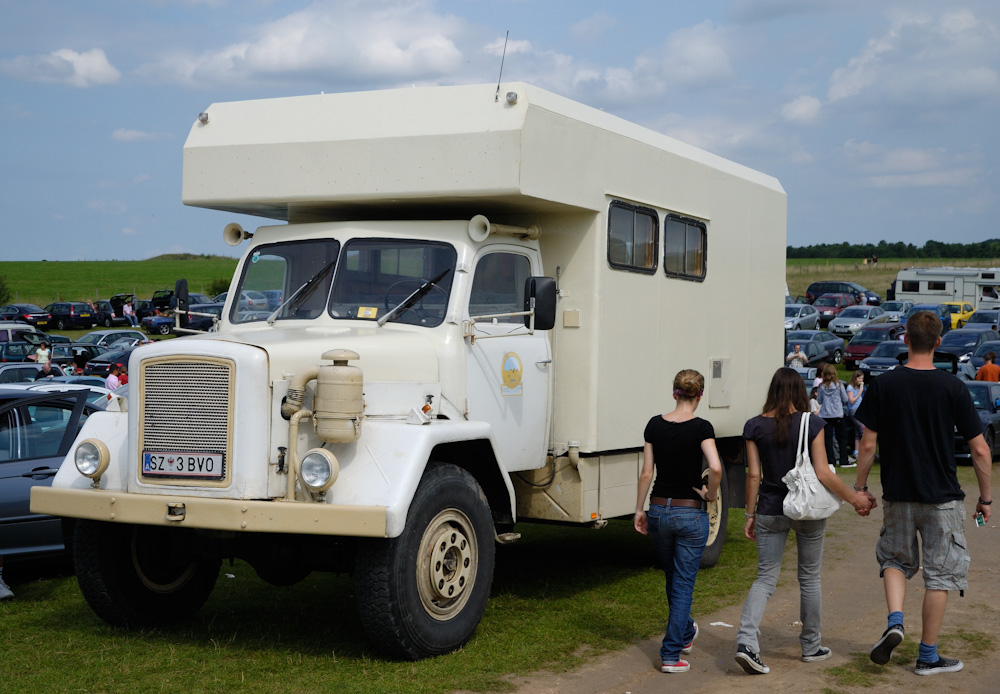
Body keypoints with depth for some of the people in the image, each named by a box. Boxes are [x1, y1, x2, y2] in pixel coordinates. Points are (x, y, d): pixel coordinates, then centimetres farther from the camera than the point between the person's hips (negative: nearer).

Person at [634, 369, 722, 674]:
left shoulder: (655, 424, -1)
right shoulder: (700, 428, -13)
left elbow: (646, 472, 1)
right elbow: (716, 468, -26)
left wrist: (639, 509, 9)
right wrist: (710, 495, -9)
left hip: (658, 511, 4)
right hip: (690, 513, -4)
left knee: (674, 578, 23)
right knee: (683, 583, 4)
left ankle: (685, 633, 44)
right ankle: (671, 655, 2)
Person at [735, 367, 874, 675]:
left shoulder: (755, 426, -4)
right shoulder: (812, 424, -9)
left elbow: (753, 474, -3)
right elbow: (823, 473, -13)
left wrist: (750, 514, 5)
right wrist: (854, 498, -2)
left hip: (770, 511, 1)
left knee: (765, 577, 6)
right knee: (809, 578, 14)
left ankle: (746, 642, -13)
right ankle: (812, 647, 26)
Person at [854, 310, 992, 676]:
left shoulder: (883, 385, -6)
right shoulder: (953, 388, -9)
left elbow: (868, 445, -5)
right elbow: (980, 450, -6)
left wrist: (859, 487, 8)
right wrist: (985, 498, 6)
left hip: (897, 495, 2)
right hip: (942, 496, -1)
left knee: (895, 560, 22)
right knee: (938, 574, 8)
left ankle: (894, 621, -1)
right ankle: (928, 656, 14)